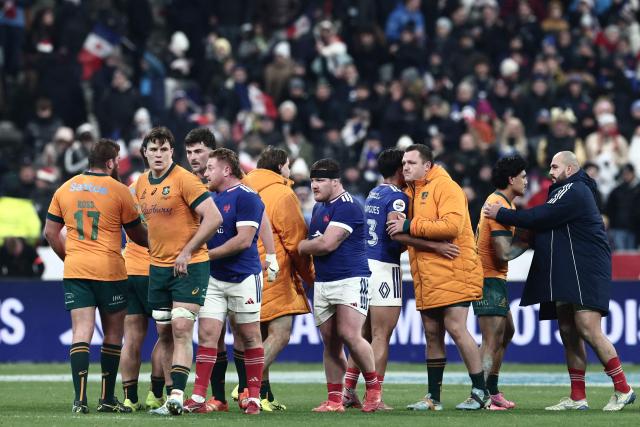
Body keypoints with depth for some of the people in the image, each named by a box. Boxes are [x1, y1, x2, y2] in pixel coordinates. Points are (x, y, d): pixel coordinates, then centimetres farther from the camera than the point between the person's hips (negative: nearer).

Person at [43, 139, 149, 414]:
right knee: (113, 334, 10)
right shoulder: (119, 191, -4)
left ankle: (80, 399, -15)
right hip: (110, 271, -3)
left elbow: (50, 232, 12)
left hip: (75, 270, 3)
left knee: (81, 332, -2)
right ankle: (107, 398, 13)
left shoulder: (65, 189, 7)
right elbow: (136, 234, 6)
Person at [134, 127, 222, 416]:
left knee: (181, 329, -14)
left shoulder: (184, 179, -12)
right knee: (165, 334, 8)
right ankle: (166, 395, 13)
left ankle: (177, 396, -20)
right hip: (158, 267, 7)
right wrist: (153, 249, 14)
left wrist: (187, 252, -15)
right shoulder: (142, 183, 10)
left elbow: (213, 218, -16)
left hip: (190, 266, -7)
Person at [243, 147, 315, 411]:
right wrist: (310, 275, 6)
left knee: (261, 336, 13)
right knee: (279, 334, -9)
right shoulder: (282, 194, -8)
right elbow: (296, 241, -7)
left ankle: (264, 396, 12)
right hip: (275, 276, -8)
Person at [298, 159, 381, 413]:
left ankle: (374, 387, -3)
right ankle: (334, 400, 9)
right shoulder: (319, 207, 18)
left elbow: (326, 244, -19)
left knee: (349, 335, -19)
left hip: (351, 280, -9)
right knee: (330, 343, 6)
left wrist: (301, 246, -3)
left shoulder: (346, 206, -13)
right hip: (322, 283, 9)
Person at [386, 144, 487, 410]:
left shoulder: (445, 187, -8)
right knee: (432, 334, 9)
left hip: (453, 273, -8)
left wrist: (410, 226, -19)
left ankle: (480, 392, -4)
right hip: (426, 277, 8)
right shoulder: (410, 193, 17)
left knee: (455, 328, -11)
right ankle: (433, 397, 14)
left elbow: (452, 225, -22)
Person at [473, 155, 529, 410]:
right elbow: (504, 253, -23)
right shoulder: (500, 206, -18)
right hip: (490, 278, -11)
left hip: (494, 277, 11)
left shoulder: (498, 201, 14)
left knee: (506, 331, 21)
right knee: (492, 340, -14)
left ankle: (492, 392, 26)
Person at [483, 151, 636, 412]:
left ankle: (623, 390, -12)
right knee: (569, 334, 7)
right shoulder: (568, 192, 23)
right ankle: (577, 398, 8)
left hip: (585, 272, -11)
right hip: (567, 276, 11)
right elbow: (547, 223, 20)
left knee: (588, 330, -16)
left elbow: (541, 218, -17)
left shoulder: (574, 191, -11)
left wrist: (502, 215, -9)